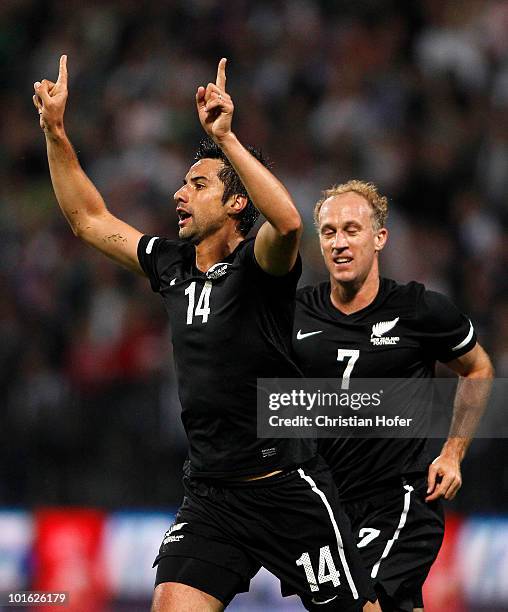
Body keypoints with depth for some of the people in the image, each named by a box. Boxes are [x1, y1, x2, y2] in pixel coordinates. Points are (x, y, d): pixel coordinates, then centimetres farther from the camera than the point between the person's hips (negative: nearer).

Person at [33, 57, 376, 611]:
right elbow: (89, 219, 19)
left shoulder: (257, 265, -10)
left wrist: (224, 137, -36)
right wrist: (54, 131, 12)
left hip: (288, 491, -5)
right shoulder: (171, 266, 9)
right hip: (207, 497, 5)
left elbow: (288, 222, -34)